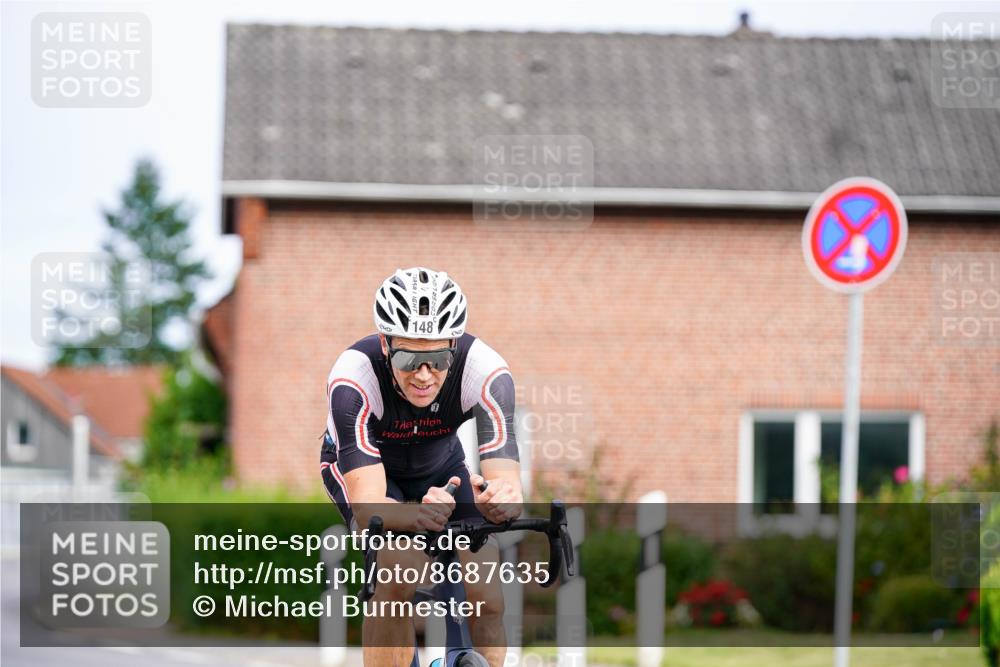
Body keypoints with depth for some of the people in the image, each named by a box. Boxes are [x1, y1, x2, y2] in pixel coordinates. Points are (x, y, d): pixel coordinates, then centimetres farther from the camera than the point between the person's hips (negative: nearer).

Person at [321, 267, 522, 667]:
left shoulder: (485, 371, -33)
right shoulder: (353, 376, -38)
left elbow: (506, 479, -41)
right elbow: (366, 504, -44)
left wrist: (502, 498, -65)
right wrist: (417, 516, -65)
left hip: (440, 465, 2)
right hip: (357, 463, -2)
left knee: (487, 599, -15)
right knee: (398, 574, -29)